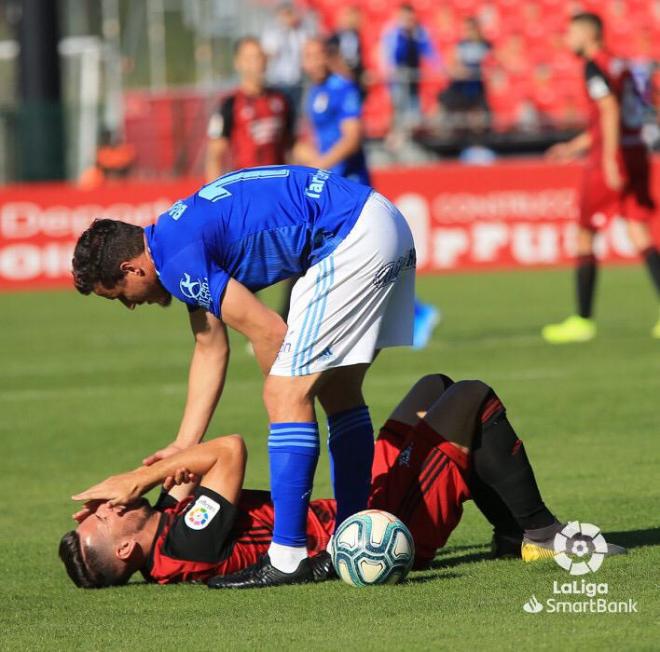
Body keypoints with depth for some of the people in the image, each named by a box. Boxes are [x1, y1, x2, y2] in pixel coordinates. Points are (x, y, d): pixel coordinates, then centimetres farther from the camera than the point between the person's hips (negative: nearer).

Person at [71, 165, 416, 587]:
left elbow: (269, 333, -10)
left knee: (290, 394, -8)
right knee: (339, 391, 17)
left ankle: (287, 558, -10)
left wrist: (282, 392, 10)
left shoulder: (177, 259, -12)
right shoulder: (182, 233, 19)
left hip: (352, 238, -10)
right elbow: (211, 349, 27)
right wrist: (184, 447, 27)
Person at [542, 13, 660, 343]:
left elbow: (610, 112, -21)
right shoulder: (619, 66, 18)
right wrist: (574, 147, 30)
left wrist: (609, 161, -27)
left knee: (584, 237, 2)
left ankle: (583, 321, 5)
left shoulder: (595, 67, -8)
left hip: (610, 161, -8)